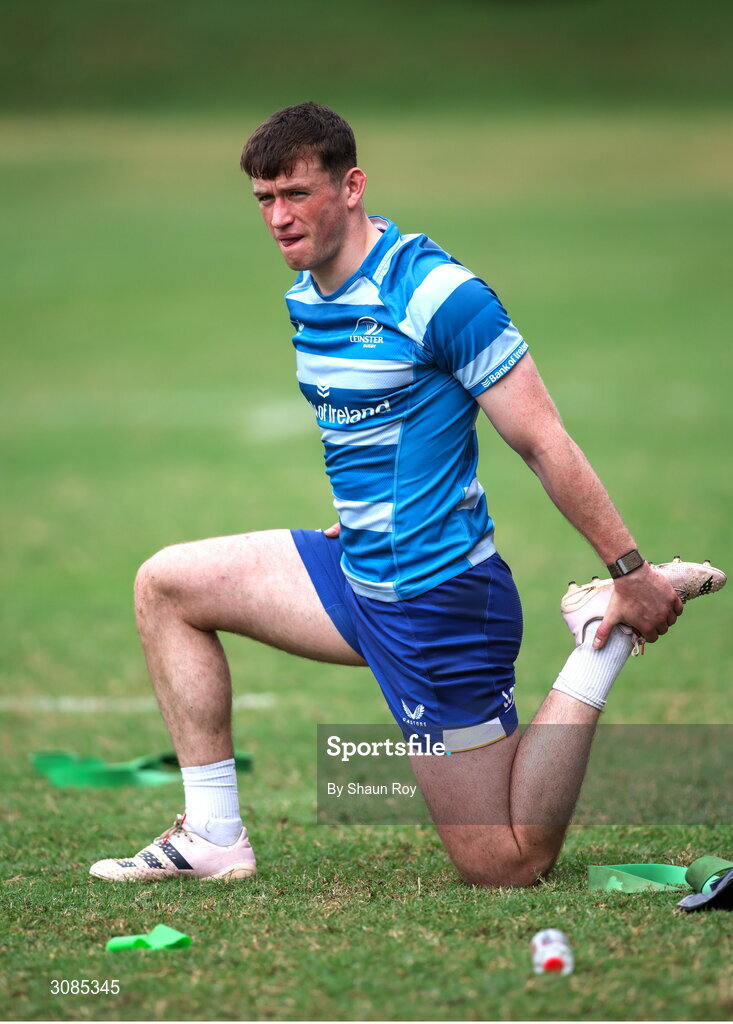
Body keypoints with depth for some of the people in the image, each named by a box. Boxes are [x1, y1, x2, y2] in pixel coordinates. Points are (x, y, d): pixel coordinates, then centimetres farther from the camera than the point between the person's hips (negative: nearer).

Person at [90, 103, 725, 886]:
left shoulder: (433, 292, -19)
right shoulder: (303, 298, 7)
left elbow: (544, 443, -18)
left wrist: (633, 573, -18)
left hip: (437, 601, -8)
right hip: (357, 575, 8)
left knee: (508, 867, -7)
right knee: (165, 584, 11)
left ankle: (603, 643, 5)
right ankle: (212, 841, 10)